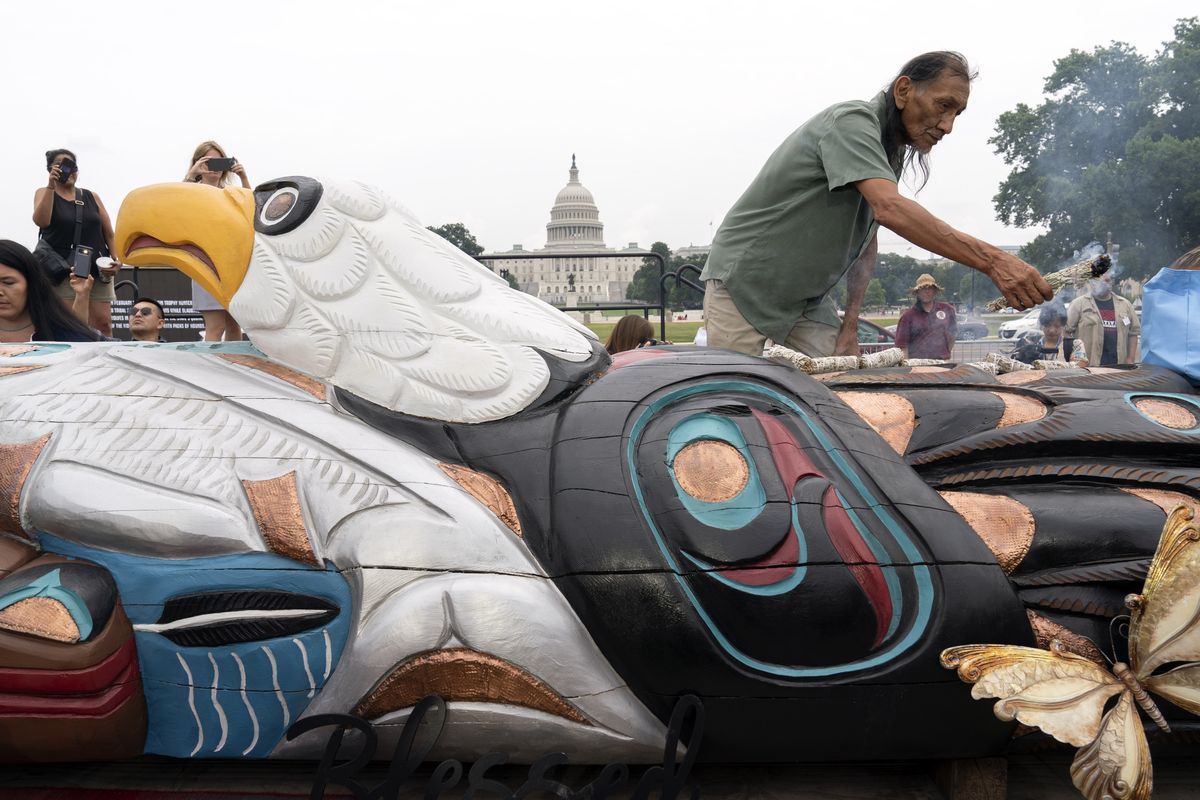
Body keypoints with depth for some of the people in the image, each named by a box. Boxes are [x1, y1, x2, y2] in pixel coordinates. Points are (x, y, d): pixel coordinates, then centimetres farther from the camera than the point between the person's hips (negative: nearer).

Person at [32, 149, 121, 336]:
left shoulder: (92, 197, 15)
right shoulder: (44, 193, 9)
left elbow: (109, 233, 14)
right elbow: (41, 221, -12)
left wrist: (116, 259, -3)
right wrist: (51, 186, -15)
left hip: (97, 269, 3)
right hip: (63, 270, -2)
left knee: (103, 324, -6)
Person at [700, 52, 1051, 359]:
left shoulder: (891, 153, 7)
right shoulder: (852, 121, -21)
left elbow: (867, 242, 12)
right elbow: (889, 208, -37)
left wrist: (850, 326, 1)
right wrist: (991, 260, -44)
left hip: (808, 297, 8)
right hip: (744, 281, -8)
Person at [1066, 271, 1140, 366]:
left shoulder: (1125, 304, 14)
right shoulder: (1078, 304, 1)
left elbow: (1133, 333, 16)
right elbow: (1066, 331, -4)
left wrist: (1130, 360, 7)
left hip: (1118, 367, 4)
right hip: (1088, 365, -4)